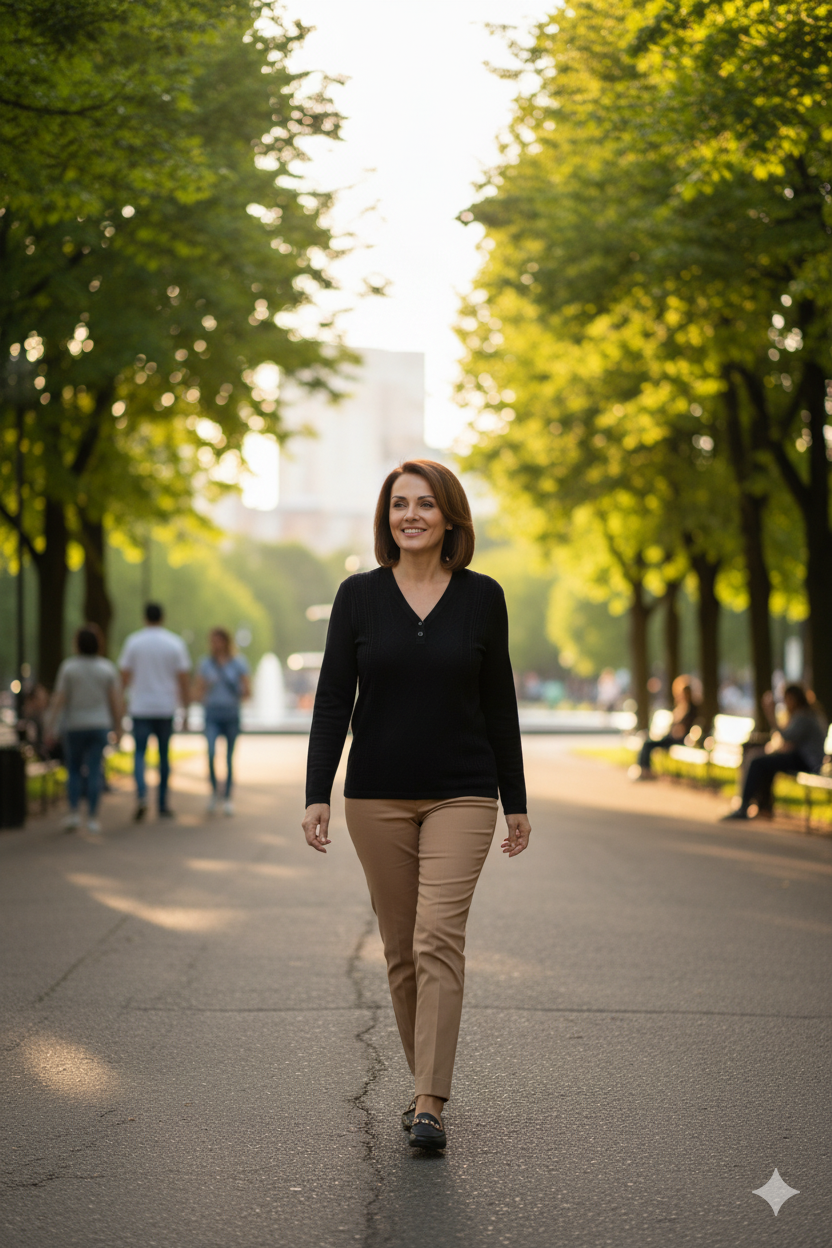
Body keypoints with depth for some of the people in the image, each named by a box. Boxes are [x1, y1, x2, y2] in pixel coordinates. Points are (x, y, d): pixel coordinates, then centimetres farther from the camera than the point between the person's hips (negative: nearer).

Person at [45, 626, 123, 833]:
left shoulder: (68, 667, -6)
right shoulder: (107, 668, -1)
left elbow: (58, 700, -9)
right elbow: (116, 700, -3)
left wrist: (51, 729, -7)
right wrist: (118, 728, 5)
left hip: (74, 726, -1)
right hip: (99, 726, 1)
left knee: (74, 770, 11)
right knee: (94, 771, 2)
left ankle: (74, 812, -3)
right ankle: (93, 818, -3)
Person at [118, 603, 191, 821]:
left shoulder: (133, 641, -2)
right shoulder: (175, 643, 0)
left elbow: (125, 676, -1)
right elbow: (183, 679, -2)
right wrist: (185, 707, 5)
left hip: (140, 707, -1)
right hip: (166, 707, 1)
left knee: (139, 752, 3)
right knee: (164, 755, 10)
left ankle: (141, 795, -21)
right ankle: (163, 805, 14)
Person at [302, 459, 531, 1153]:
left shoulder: (482, 597, 2)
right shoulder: (359, 596, 2)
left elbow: (499, 703, 7)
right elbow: (333, 700, 0)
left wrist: (517, 802, 8)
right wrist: (317, 796, -8)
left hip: (461, 795, -1)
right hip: (378, 796, 1)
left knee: (439, 937, -13)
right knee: (400, 947, 7)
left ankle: (430, 1106, -14)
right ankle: (427, 1081, 23)